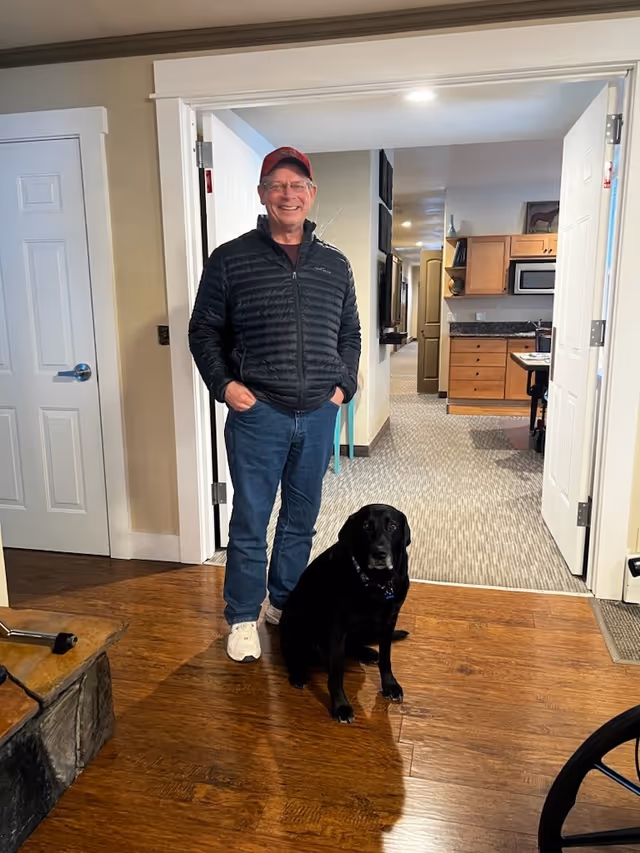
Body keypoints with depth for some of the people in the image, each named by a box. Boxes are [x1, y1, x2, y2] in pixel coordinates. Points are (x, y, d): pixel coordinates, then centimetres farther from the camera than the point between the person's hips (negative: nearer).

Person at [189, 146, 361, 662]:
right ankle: (243, 619, 25)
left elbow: (350, 334, 16)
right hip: (257, 412, -3)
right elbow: (204, 330, 4)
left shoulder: (335, 264, 8)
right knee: (250, 523, 6)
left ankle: (285, 602, 36)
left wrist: (344, 385, 3)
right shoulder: (231, 259, -1)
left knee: (301, 519, 16)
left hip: (319, 414, 4)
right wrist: (223, 383, -8)